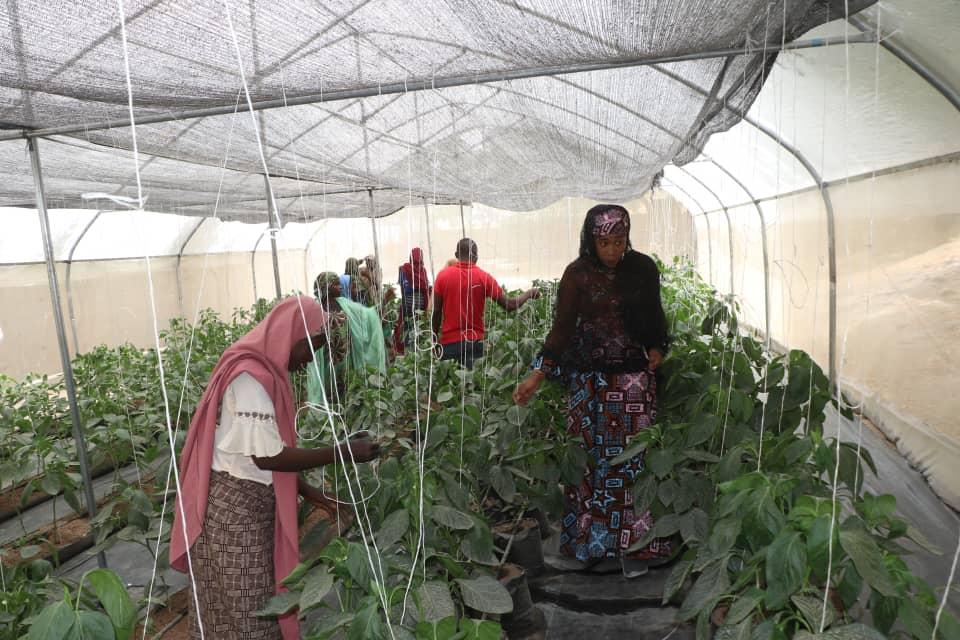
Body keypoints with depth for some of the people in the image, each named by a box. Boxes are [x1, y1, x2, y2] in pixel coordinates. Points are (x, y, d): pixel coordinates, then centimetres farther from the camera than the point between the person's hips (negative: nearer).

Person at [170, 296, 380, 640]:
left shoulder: (263, 369, 7)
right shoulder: (250, 375, -23)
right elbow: (266, 456, -24)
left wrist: (308, 491, 8)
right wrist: (342, 452, -20)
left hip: (252, 503, 9)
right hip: (234, 505, -9)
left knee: (255, 605, 20)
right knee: (242, 612, 7)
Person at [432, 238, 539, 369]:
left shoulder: (443, 276, -2)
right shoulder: (484, 277, -3)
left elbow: (436, 312, -1)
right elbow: (510, 305, -2)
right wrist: (529, 293, 15)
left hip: (449, 341, 0)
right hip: (475, 341, 0)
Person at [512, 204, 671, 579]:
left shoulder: (643, 268, -1)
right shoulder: (578, 274, -5)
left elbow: (654, 316, 13)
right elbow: (562, 327, -4)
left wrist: (656, 348, -4)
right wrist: (538, 373, -11)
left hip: (634, 377, 1)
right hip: (589, 379, 0)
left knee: (633, 456, 1)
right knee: (588, 457, 4)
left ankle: (632, 546, 13)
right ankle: (587, 543, 19)